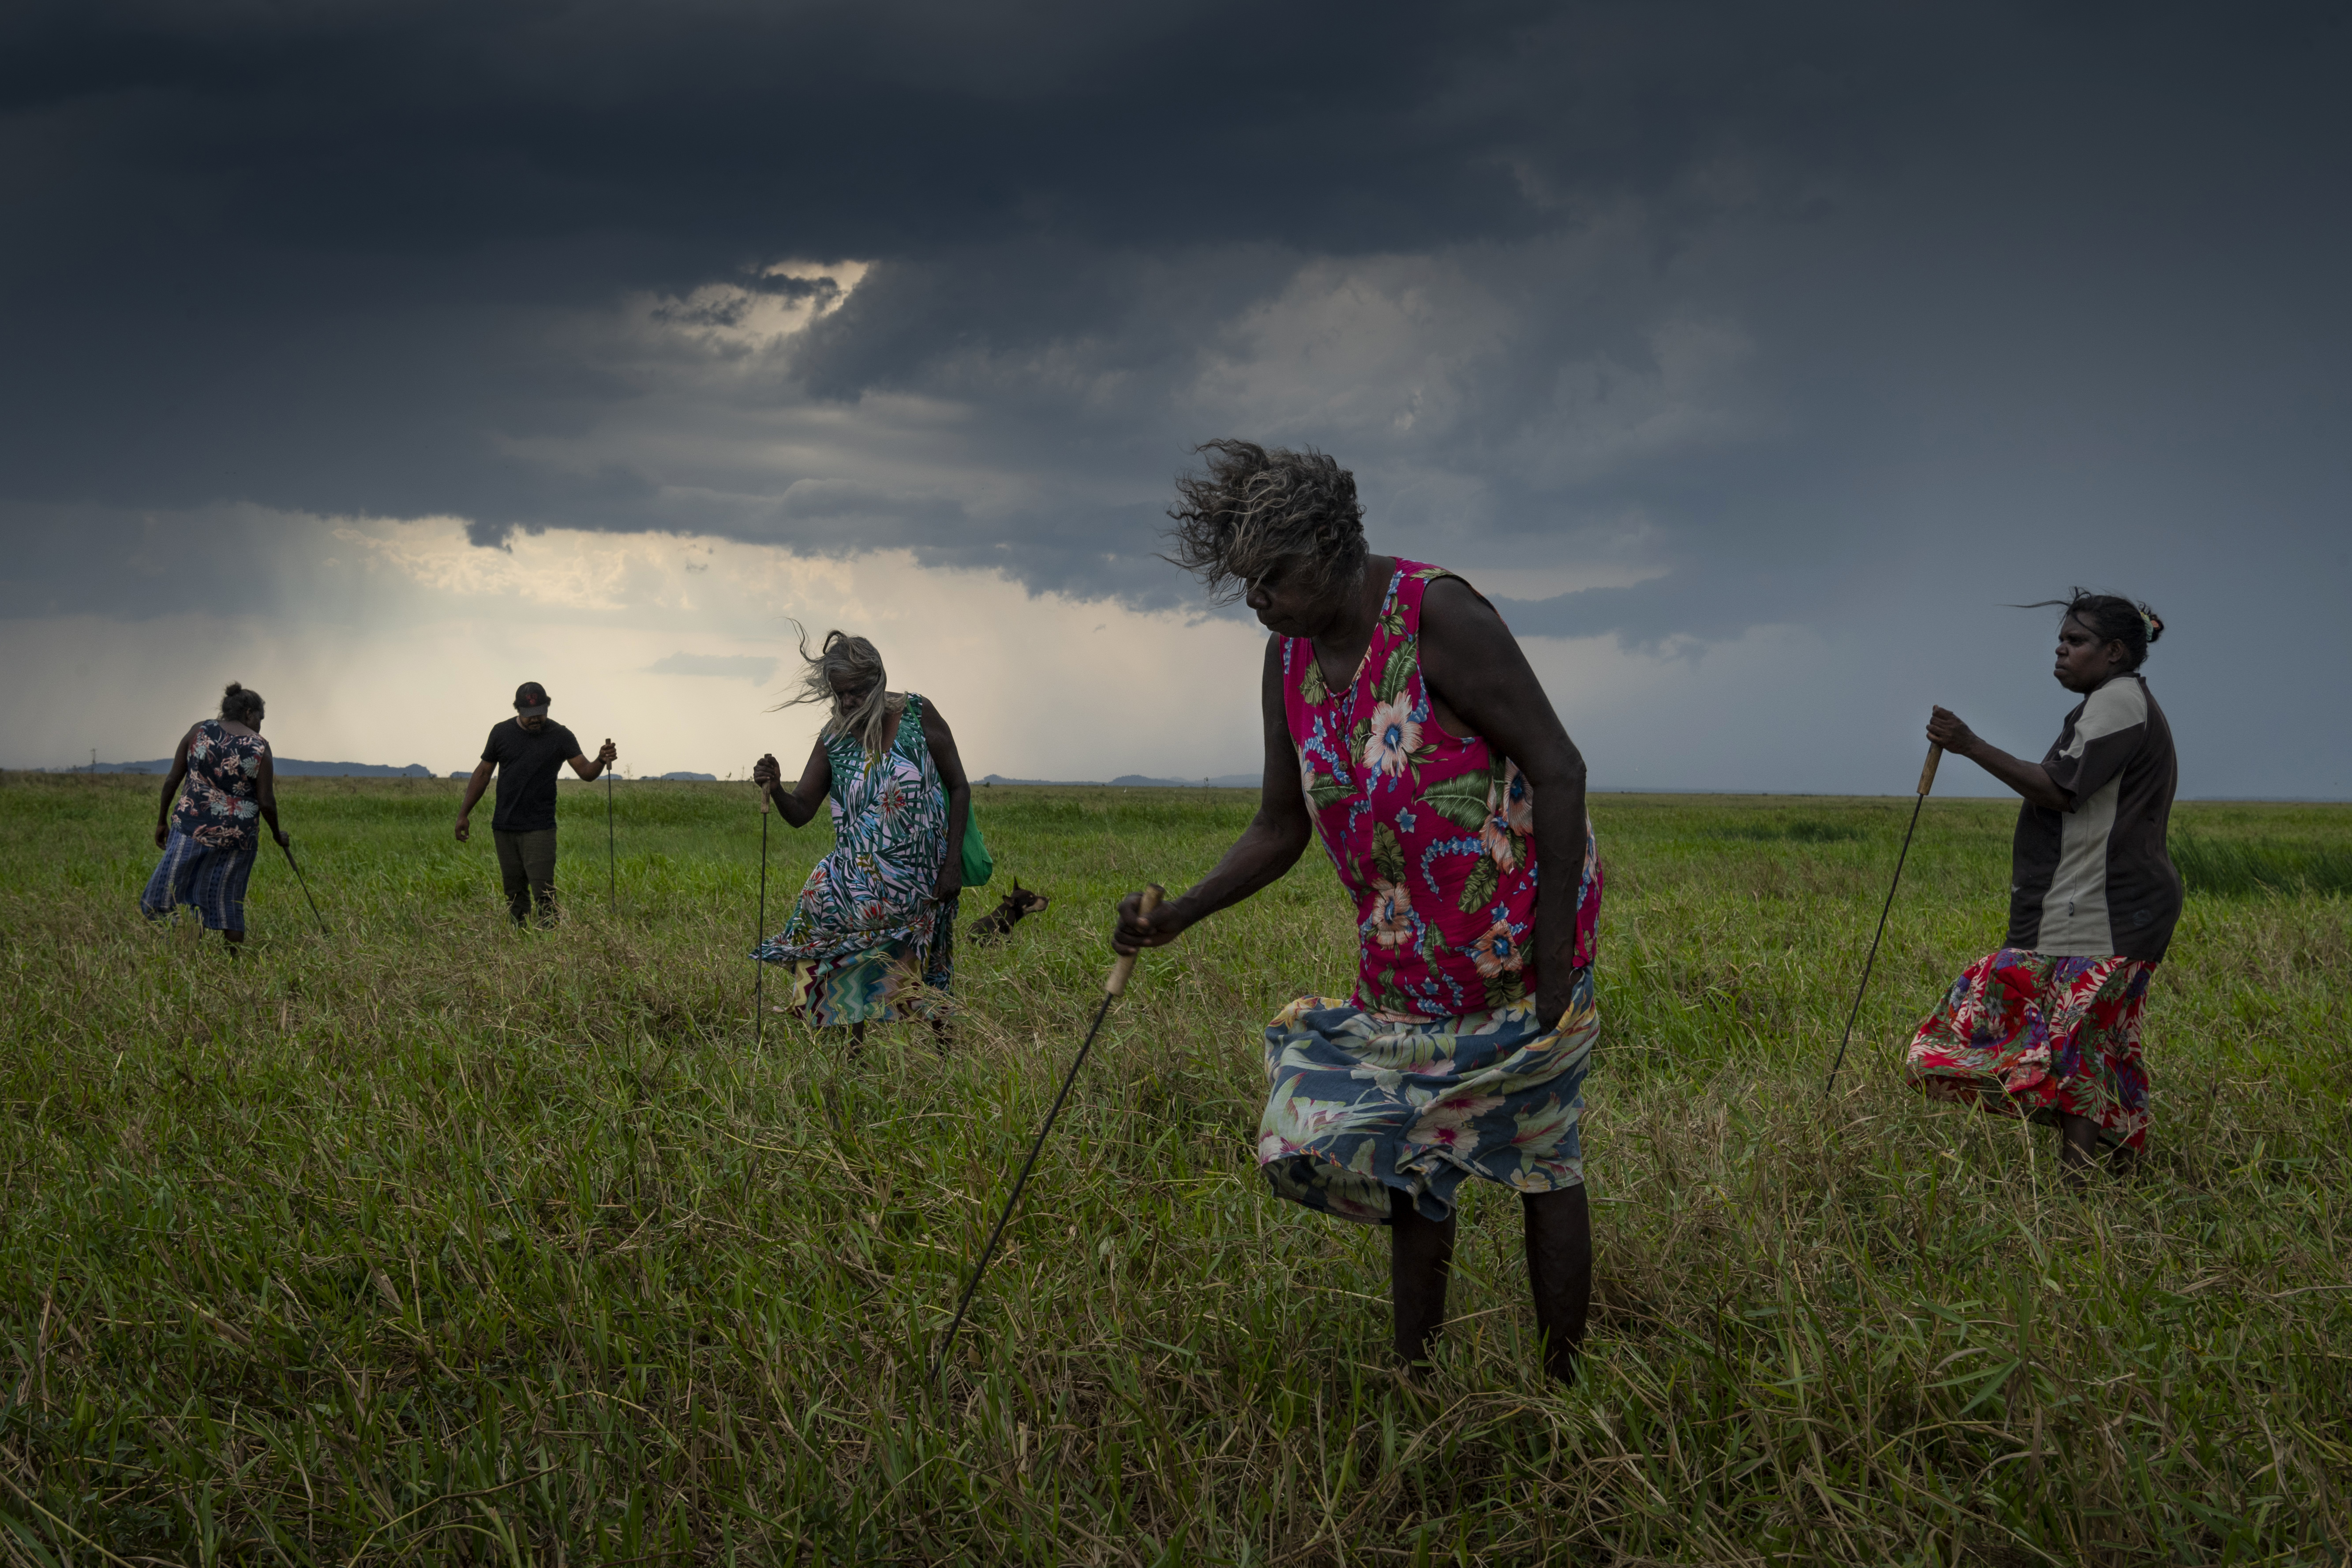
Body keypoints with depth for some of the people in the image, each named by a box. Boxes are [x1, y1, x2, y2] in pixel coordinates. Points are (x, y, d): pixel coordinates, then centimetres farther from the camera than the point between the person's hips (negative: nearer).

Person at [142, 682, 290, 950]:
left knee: (167, 893, 0)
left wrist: (162, 821, 14)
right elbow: (266, 802, -4)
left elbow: (172, 780, 3)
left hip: (192, 825, 0)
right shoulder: (259, 747, -2)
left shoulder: (198, 731, 2)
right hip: (238, 835, 0)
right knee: (229, 902, 11)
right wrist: (277, 834, 13)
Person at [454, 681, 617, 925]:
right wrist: (463, 815, 10)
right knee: (514, 893, 8)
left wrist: (601, 761, -31)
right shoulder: (501, 732, 5)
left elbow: (585, 771, -7)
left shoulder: (560, 736, -2)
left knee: (543, 892, -11)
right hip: (504, 827, 3)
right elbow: (483, 773, 12)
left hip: (539, 829, -3)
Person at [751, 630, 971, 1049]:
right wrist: (775, 790, -21)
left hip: (919, 878, -4)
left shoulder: (918, 715, -6)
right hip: (860, 873, 4)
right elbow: (801, 813, 3)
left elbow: (959, 788, -1)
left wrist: (953, 864, -7)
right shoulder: (833, 740, 1)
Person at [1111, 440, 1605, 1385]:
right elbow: (1281, 829, 9)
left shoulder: (1440, 617, -20)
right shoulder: (1289, 659, 3)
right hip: (1407, 952, 7)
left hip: (1521, 939, -7)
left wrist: (1555, 951, -21)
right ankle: (1414, 1384, 20)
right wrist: (1177, 917, -5)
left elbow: (1558, 770, -19)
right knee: (1406, 1157, 10)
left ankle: (1562, 1387, 10)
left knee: (1542, 1163, 1)